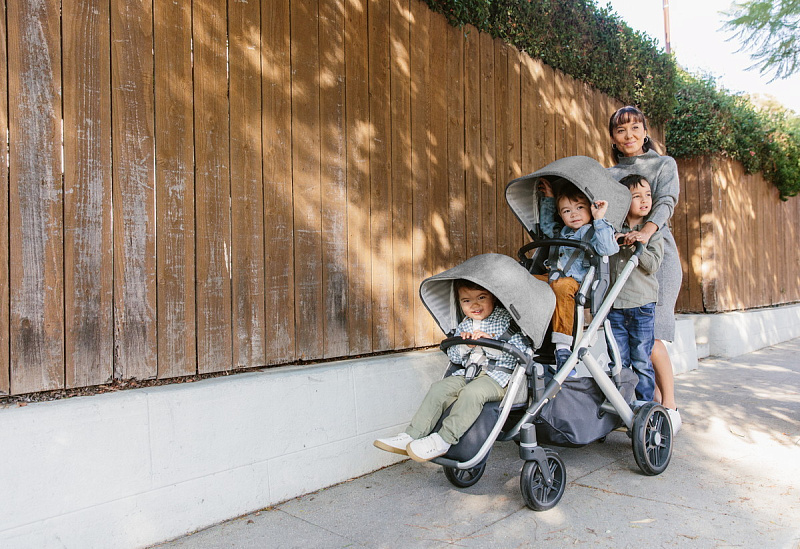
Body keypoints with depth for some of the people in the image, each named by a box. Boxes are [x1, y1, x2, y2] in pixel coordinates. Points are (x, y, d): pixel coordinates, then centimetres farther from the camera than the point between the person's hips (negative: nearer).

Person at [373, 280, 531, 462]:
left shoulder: (506, 319, -3)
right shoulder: (464, 325, 14)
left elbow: (521, 349, -13)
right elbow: (453, 357, 14)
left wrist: (490, 340, -23)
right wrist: (465, 345, -8)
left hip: (499, 375, -6)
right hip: (469, 373, 6)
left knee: (471, 392, -33)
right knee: (439, 388, -14)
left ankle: (443, 440, -27)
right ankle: (411, 436, -14)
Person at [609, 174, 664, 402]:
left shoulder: (653, 232, 4)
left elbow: (653, 265, -6)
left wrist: (638, 245, -19)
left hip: (642, 305, -2)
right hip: (615, 305, 2)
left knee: (641, 362, 2)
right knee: (619, 362, 7)